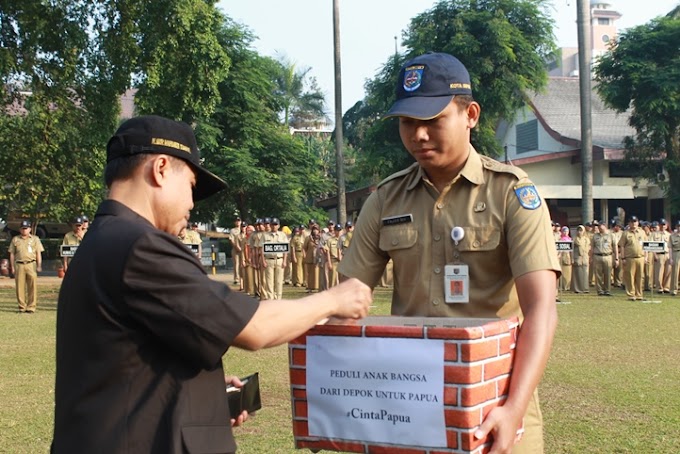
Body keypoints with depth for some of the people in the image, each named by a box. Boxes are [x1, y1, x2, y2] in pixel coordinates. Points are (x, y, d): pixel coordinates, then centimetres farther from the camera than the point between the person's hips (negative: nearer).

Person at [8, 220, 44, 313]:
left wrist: (39, 266, -2)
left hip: (31, 264, -1)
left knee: (32, 286, -6)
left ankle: (31, 307, -2)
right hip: (19, 265, 1)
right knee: (20, 287, 1)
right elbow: (12, 254, 12)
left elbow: (38, 253, 7)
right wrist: (12, 267, 4)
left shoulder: (35, 239, 12)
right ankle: (22, 307, 7)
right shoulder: (15, 239, 14)